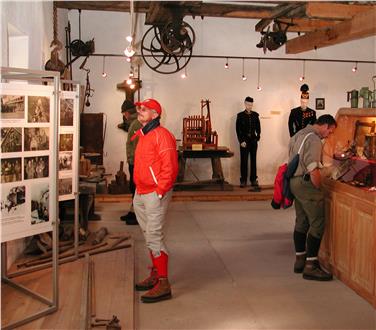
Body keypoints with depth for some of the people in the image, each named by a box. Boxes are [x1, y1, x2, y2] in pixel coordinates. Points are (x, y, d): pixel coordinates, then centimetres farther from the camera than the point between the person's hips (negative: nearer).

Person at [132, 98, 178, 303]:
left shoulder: (161, 135, -13)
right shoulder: (142, 135, 16)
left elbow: (170, 167, -19)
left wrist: (159, 191, -21)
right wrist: (139, 190, 15)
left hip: (155, 194, -9)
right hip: (141, 194, 10)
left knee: (154, 237, -10)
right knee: (149, 236, 17)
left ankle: (163, 285, -3)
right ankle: (155, 275, 30)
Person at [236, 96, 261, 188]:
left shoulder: (255, 115, 8)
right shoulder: (240, 115, 1)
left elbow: (258, 128, 10)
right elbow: (238, 130, -2)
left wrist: (257, 137, -2)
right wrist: (241, 141, -9)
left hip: (253, 140, 2)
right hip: (244, 141, -2)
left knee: (253, 160, 5)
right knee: (244, 161, -2)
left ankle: (253, 180, 10)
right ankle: (243, 180, 3)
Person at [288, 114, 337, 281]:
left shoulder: (299, 134, 16)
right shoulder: (314, 140, -15)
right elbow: (313, 169, -22)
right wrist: (320, 189, -11)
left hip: (295, 181, 10)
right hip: (306, 184, -10)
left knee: (301, 222, 16)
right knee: (318, 224, -6)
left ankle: (300, 260, 23)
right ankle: (310, 266, -4)